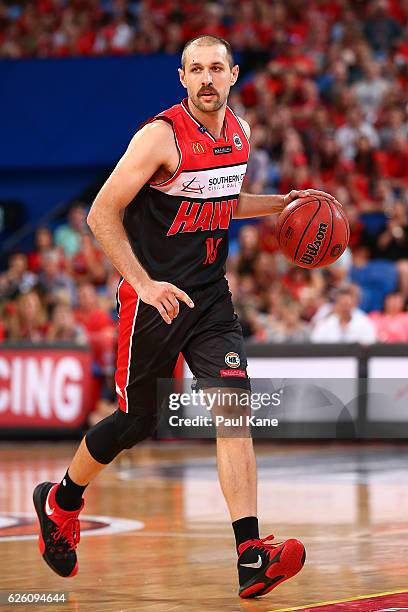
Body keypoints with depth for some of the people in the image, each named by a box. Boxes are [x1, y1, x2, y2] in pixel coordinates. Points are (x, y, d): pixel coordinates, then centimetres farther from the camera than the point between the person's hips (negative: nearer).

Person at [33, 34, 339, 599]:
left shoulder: (240, 133, 7)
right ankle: (60, 503, 34)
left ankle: (251, 558, -19)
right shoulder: (162, 135, -15)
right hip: (155, 294, -5)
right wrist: (145, 283, -23)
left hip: (210, 294, 5)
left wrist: (281, 204, 15)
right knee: (137, 421, 5)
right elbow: (102, 214, -15)